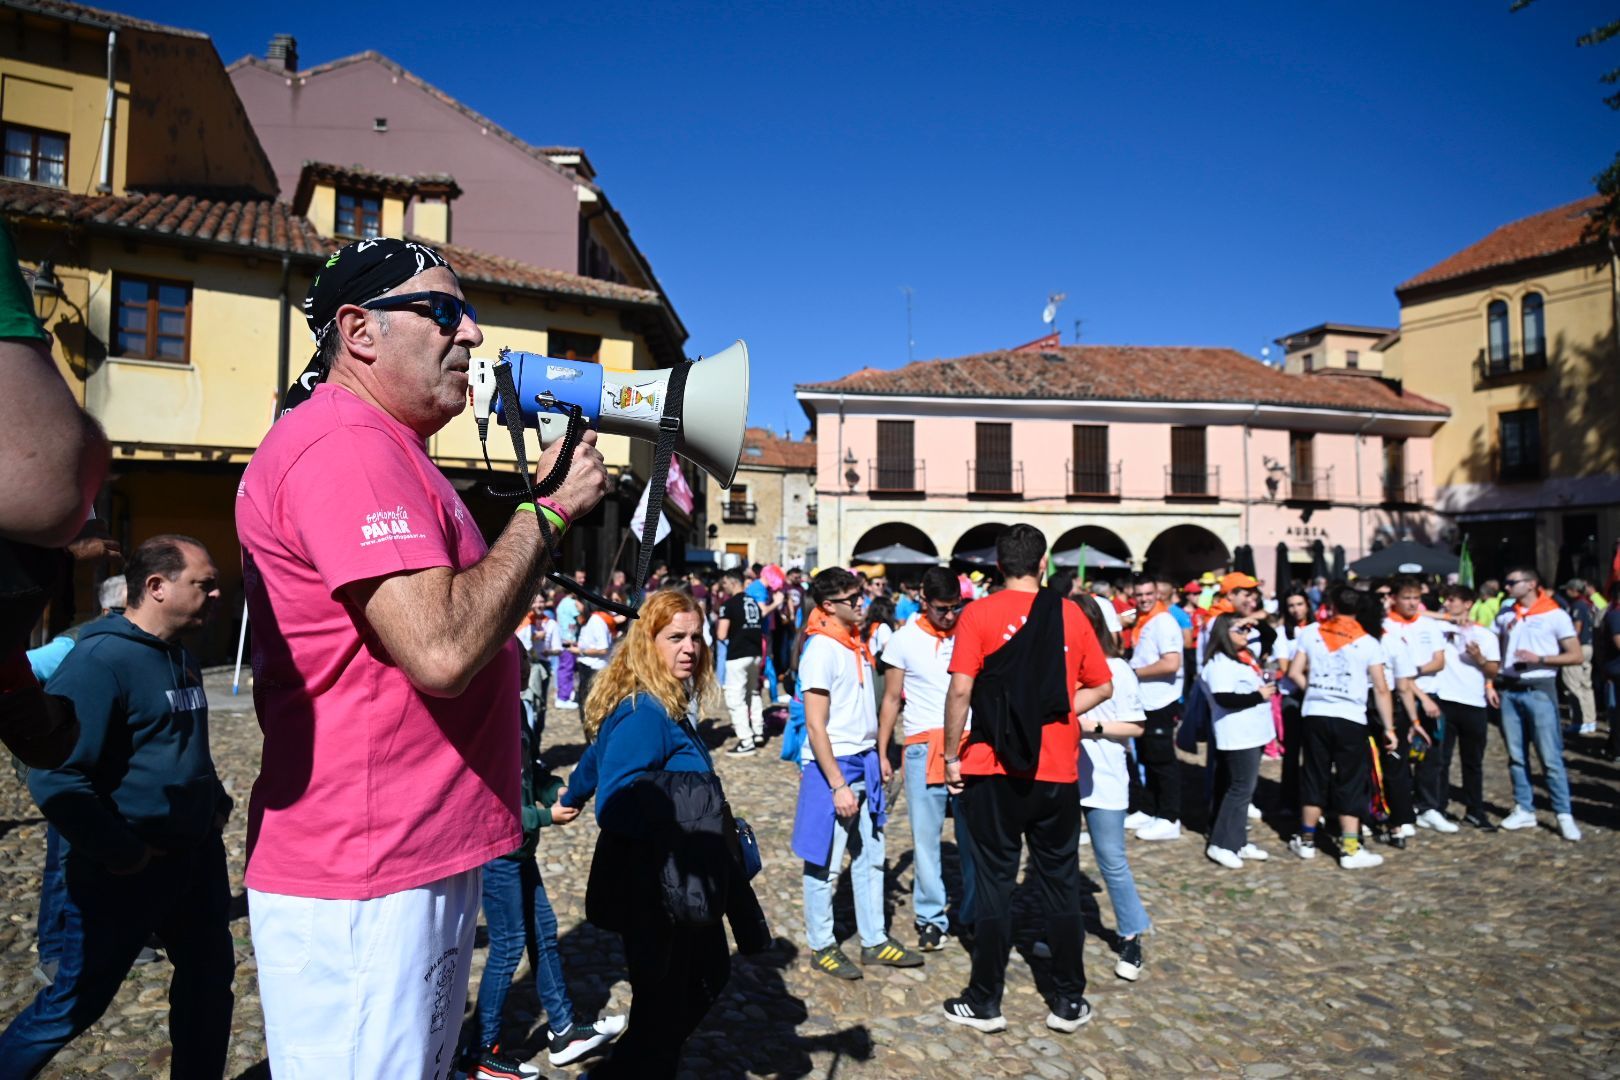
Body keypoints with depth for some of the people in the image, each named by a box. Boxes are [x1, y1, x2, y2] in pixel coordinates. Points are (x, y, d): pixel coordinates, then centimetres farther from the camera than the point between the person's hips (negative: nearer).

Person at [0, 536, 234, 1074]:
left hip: (197, 855, 8)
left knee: (209, 980, 15)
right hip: (126, 871, -8)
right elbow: (54, 778, -24)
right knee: (74, 1004, 7)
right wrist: (122, 855, -19)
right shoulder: (100, 658, -19)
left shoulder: (183, 659, 9)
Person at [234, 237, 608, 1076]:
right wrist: (550, 506, -19)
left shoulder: (384, 448, 17)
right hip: (362, 881, -11)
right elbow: (441, 649, -29)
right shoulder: (345, 445, -19)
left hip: (422, 858, 11)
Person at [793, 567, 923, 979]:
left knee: (870, 856, 16)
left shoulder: (855, 643, 8)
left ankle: (874, 941, 29)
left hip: (863, 761, 8)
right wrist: (838, 786, -20)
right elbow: (815, 727, -19)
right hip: (832, 765, -8)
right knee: (826, 864, 6)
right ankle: (821, 946, 21)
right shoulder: (821, 649, -17)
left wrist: (877, 758, 14)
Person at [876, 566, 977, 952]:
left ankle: (973, 913, 24)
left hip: (970, 745, 1)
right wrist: (882, 753, 4)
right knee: (925, 837, 6)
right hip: (924, 749, 0)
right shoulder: (904, 640, 1)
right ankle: (931, 918, 19)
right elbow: (891, 699, 7)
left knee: (973, 835, 7)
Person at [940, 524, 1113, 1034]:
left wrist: (952, 756, -6)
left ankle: (985, 1002, 19)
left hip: (994, 770, -2)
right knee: (1061, 885, 14)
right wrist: (1056, 714, 11)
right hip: (1058, 771, 2)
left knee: (994, 884, 8)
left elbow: (961, 689, -15)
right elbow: (1101, 687, 7)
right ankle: (1068, 1001, 24)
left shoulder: (979, 614, -8)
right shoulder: (1070, 615, 1)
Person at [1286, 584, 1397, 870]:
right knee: (1350, 783, 5)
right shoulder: (1368, 642, -2)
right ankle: (1350, 849, 6)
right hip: (1350, 719, -2)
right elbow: (1381, 689, -4)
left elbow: (1294, 672, -1)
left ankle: (1307, 840, 21)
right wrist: (1389, 727, 1)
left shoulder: (1310, 632, 2)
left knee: (1314, 777, 13)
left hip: (1314, 715, 2)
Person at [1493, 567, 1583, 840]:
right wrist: (1492, 680, 4)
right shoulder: (1505, 613, 10)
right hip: (1509, 691, 5)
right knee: (1516, 756, 9)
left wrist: (1539, 659, -17)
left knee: (1550, 757, -5)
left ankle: (1564, 815, 4)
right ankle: (1524, 810, 18)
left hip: (1539, 690, -5)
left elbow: (1577, 656, -6)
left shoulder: (1555, 615, -4)